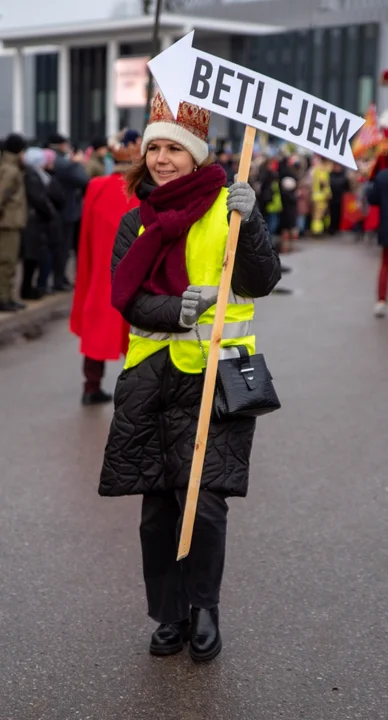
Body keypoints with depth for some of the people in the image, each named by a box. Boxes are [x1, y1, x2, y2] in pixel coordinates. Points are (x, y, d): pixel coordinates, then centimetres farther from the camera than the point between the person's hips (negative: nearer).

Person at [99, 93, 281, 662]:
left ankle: (204, 608, 14)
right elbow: (125, 295, 0)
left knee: (204, 502, -11)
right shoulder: (136, 221, 12)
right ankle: (168, 616, 26)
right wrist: (175, 311, -19)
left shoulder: (228, 207, 0)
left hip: (213, 374, -4)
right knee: (157, 506, 9)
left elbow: (261, 283, -10)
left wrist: (249, 222, -25)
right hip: (149, 375, 4)